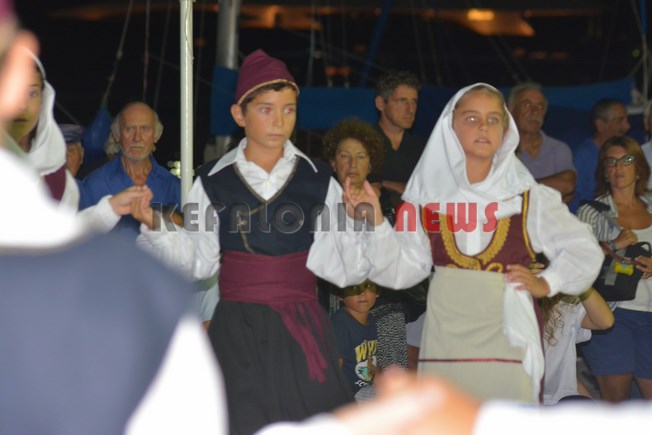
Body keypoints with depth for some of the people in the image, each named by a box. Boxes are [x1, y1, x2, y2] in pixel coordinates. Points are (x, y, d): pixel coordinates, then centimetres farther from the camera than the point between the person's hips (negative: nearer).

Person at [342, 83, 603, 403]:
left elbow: (584, 250, 13)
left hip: (507, 337, -1)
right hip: (446, 338, 1)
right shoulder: (429, 196, 9)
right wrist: (375, 222, -9)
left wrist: (547, 284, 0)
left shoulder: (528, 196, 6)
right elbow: (400, 270, 3)